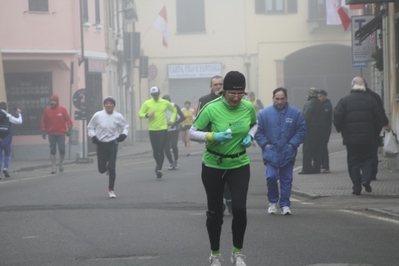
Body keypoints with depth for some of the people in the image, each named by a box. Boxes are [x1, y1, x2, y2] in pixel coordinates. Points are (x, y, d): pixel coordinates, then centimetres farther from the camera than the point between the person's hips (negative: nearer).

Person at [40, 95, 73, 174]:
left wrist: (69, 129, -8)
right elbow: (43, 122, 6)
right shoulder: (46, 110, 3)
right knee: (52, 150, 1)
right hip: (51, 134, 1)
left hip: (61, 133, -1)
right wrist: (43, 131, 0)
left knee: (62, 149, -7)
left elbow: (68, 120, 1)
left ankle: (61, 162, 20)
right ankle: (53, 167, 6)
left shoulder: (62, 109, 0)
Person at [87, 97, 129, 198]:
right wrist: (93, 136, -10)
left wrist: (124, 134, -4)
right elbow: (90, 127, 7)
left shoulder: (118, 116, -3)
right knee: (101, 169, 1)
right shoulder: (98, 116, -6)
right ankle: (107, 167, 40)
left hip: (112, 144, 0)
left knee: (112, 168, -8)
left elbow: (125, 126, 14)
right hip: (101, 145, 0)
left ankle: (111, 189, 6)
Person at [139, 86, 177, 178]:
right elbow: (140, 114, 4)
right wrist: (147, 115, -16)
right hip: (152, 130, 1)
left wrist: (172, 120, 7)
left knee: (161, 150, -12)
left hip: (163, 129, -1)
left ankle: (159, 168, -13)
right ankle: (158, 165, 30)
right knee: (155, 150, 5)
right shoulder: (147, 103, 2)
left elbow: (174, 110, 21)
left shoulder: (165, 103, 5)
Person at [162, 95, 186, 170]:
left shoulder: (174, 106, -5)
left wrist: (174, 123, -19)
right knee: (166, 149, -4)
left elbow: (183, 117, -6)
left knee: (173, 146, -18)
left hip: (174, 130, -2)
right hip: (165, 131, 2)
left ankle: (176, 161, 3)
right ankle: (171, 163, 14)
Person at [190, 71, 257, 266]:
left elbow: (254, 124, 15)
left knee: (239, 209, -11)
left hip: (239, 165, 2)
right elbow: (192, 133, -11)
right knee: (215, 212, 6)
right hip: (213, 166, -2)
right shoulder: (211, 109, -18)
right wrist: (213, 136, -27)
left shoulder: (248, 108, -8)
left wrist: (250, 136, -6)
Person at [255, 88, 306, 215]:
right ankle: (272, 201, 10)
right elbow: (258, 132, 4)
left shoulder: (295, 113, -1)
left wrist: (293, 144, -6)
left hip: (288, 152, 1)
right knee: (271, 176, -11)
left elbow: (301, 130, 3)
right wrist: (265, 144, -6)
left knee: (286, 179, 3)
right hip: (271, 152, -1)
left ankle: (285, 205, 11)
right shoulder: (264, 113, -1)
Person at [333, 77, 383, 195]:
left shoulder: (345, 100, -4)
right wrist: (376, 132, 16)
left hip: (351, 137, -1)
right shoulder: (371, 100, 3)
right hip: (368, 137, 1)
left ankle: (356, 187, 1)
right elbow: (379, 118, 4)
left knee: (353, 161, 4)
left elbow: (337, 117, -8)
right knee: (367, 159, 13)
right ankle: (366, 179, -10)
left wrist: (341, 130, 8)